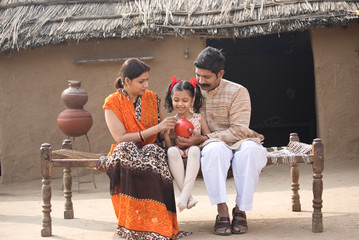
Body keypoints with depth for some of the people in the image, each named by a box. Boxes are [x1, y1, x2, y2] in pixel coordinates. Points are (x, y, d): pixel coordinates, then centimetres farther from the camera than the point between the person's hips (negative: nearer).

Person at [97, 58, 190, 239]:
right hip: (127, 152, -2)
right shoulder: (112, 102, -1)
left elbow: (162, 132, 18)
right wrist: (156, 129, -16)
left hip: (152, 148, 2)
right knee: (126, 150, -38)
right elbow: (121, 138, -13)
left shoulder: (152, 98, 11)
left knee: (153, 152, -35)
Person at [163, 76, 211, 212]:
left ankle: (184, 195, -40)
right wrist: (167, 135, -15)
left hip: (194, 159, -1)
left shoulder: (198, 118, 9)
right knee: (172, 151, -33)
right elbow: (169, 146, 5)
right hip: (178, 160, 1)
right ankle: (188, 197, -35)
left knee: (195, 150, -35)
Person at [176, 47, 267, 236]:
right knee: (215, 149, -38)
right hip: (212, 144, 1)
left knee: (250, 149, -38)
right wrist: (180, 138, -14)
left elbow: (239, 130, -13)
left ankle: (240, 210, -25)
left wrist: (203, 139, -21)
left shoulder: (238, 92, -4)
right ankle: (222, 211, -35)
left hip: (237, 142, -1)